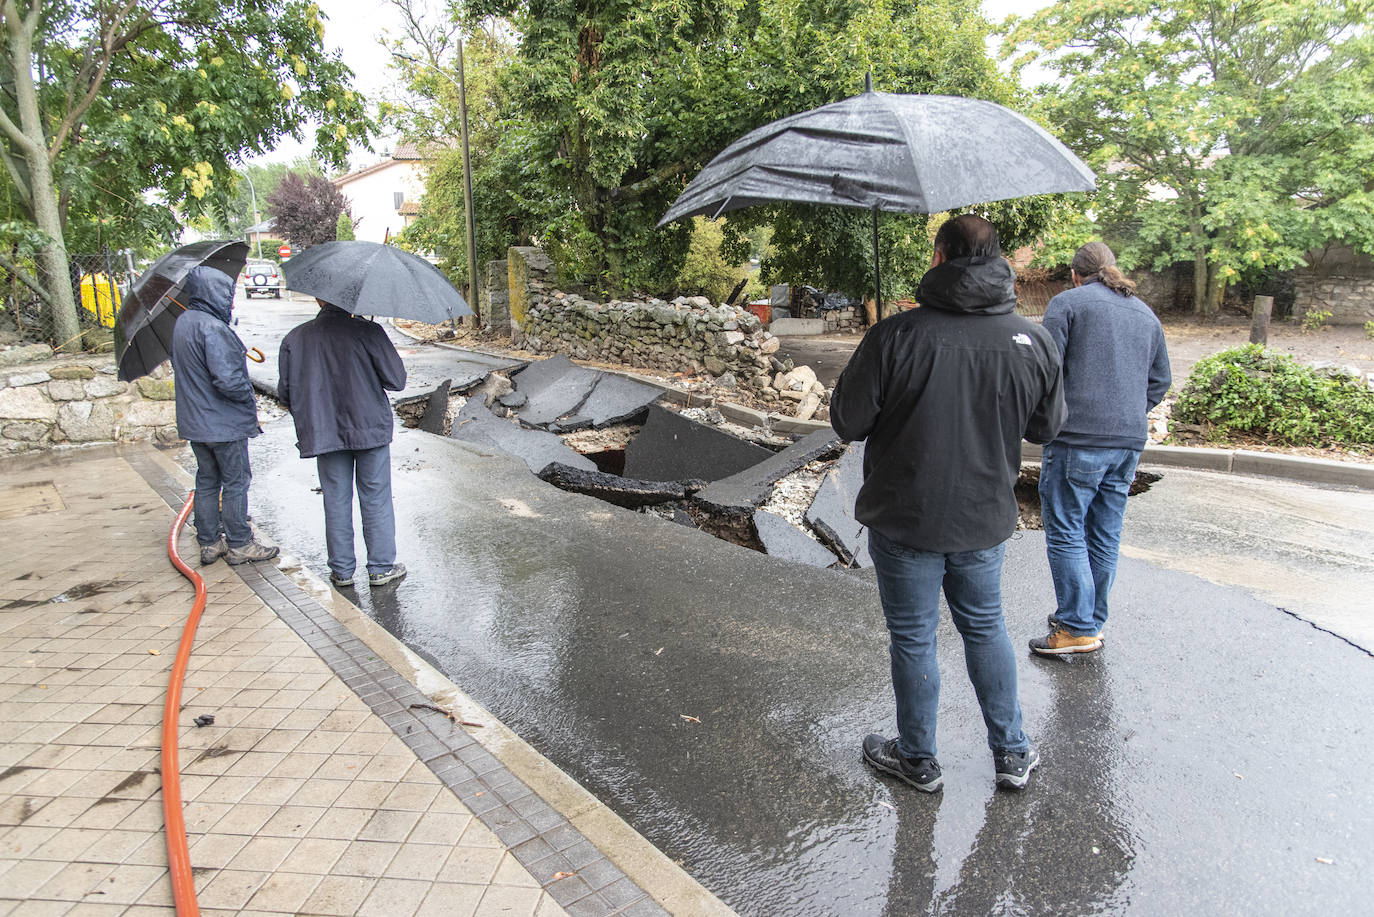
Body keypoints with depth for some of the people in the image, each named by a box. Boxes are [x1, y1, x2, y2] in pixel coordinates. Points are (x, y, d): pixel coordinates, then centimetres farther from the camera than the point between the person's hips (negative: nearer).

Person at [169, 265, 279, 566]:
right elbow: (227, 380, -27)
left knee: (206, 481, 16)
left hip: (195, 422, 9)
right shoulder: (212, 328, -22)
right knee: (235, 483, 3)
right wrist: (249, 394, -10)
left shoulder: (182, 323, 9)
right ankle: (239, 545, 12)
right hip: (224, 423, -9)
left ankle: (209, 543, 24)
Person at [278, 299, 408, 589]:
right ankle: (381, 568, 16)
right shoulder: (368, 331, -13)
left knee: (336, 501, 13)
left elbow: (285, 395, 3)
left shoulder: (294, 339, -2)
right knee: (375, 499, 9)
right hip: (370, 429, -3)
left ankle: (342, 570, 22)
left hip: (323, 433, 3)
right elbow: (396, 381, -11)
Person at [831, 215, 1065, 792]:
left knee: (913, 638, 12)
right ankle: (1013, 754, 35)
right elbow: (1047, 426, 7)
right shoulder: (1034, 342, -6)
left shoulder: (895, 336, -20)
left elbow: (847, 422, -13)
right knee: (985, 627, 23)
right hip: (986, 518, 4)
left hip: (905, 520, -4)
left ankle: (918, 760, 30)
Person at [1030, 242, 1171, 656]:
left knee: (1066, 533, -1)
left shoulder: (1067, 303, -1)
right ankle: (1091, 619, 24)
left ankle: (1078, 628, 0)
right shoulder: (1145, 313, 19)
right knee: (1105, 535, 13)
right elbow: (1160, 380, 21)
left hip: (1078, 439, -7)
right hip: (1130, 441, 7)